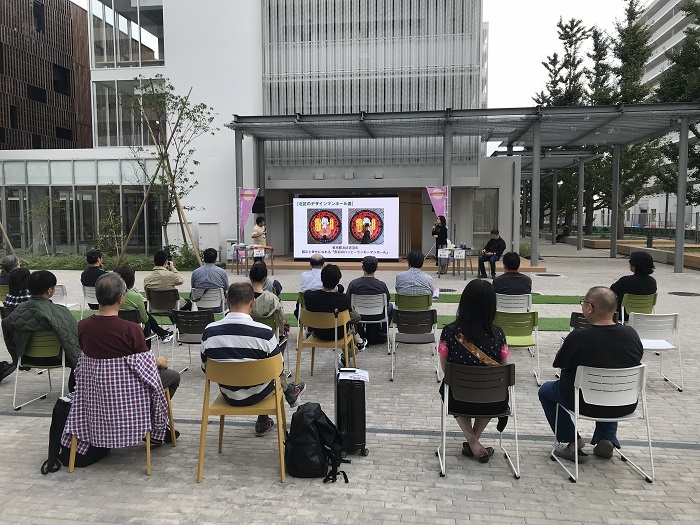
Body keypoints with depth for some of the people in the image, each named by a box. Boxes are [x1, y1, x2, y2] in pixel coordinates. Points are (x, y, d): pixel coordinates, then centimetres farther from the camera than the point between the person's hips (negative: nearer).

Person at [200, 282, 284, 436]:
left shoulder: (209, 332, -16)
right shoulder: (264, 332, -25)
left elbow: (205, 369, -2)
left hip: (228, 396, 3)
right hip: (257, 395, -3)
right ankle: (263, 423, 44)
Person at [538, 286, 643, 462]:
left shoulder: (578, 337, -23)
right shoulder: (631, 334, -10)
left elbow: (559, 364, -8)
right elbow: (636, 361, 8)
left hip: (586, 405, -4)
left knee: (546, 390, 22)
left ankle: (573, 444, 15)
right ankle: (607, 440, 26)